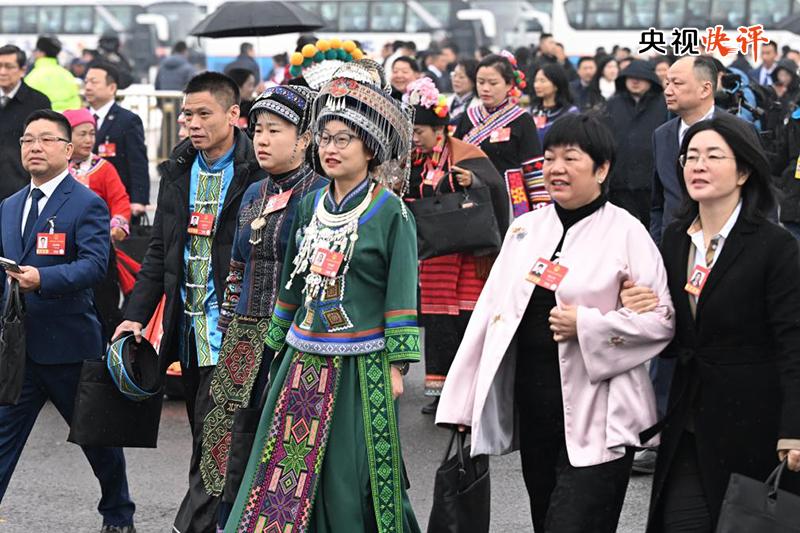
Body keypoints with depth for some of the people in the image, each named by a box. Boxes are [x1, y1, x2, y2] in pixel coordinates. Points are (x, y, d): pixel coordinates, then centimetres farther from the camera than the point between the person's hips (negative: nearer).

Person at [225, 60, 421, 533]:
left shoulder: (390, 211, -7)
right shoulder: (311, 206, 9)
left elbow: (402, 294, -8)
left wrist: (396, 366, -11)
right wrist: (278, 347, 19)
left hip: (361, 366, -5)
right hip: (304, 363, 5)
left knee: (352, 479, -1)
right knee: (288, 472, 4)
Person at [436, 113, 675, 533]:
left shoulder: (625, 233, -6)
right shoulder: (525, 228, 10)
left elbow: (661, 320, -8)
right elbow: (490, 311, 12)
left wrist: (587, 325, -18)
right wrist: (463, 402, 10)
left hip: (595, 422, -6)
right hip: (532, 410, 6)